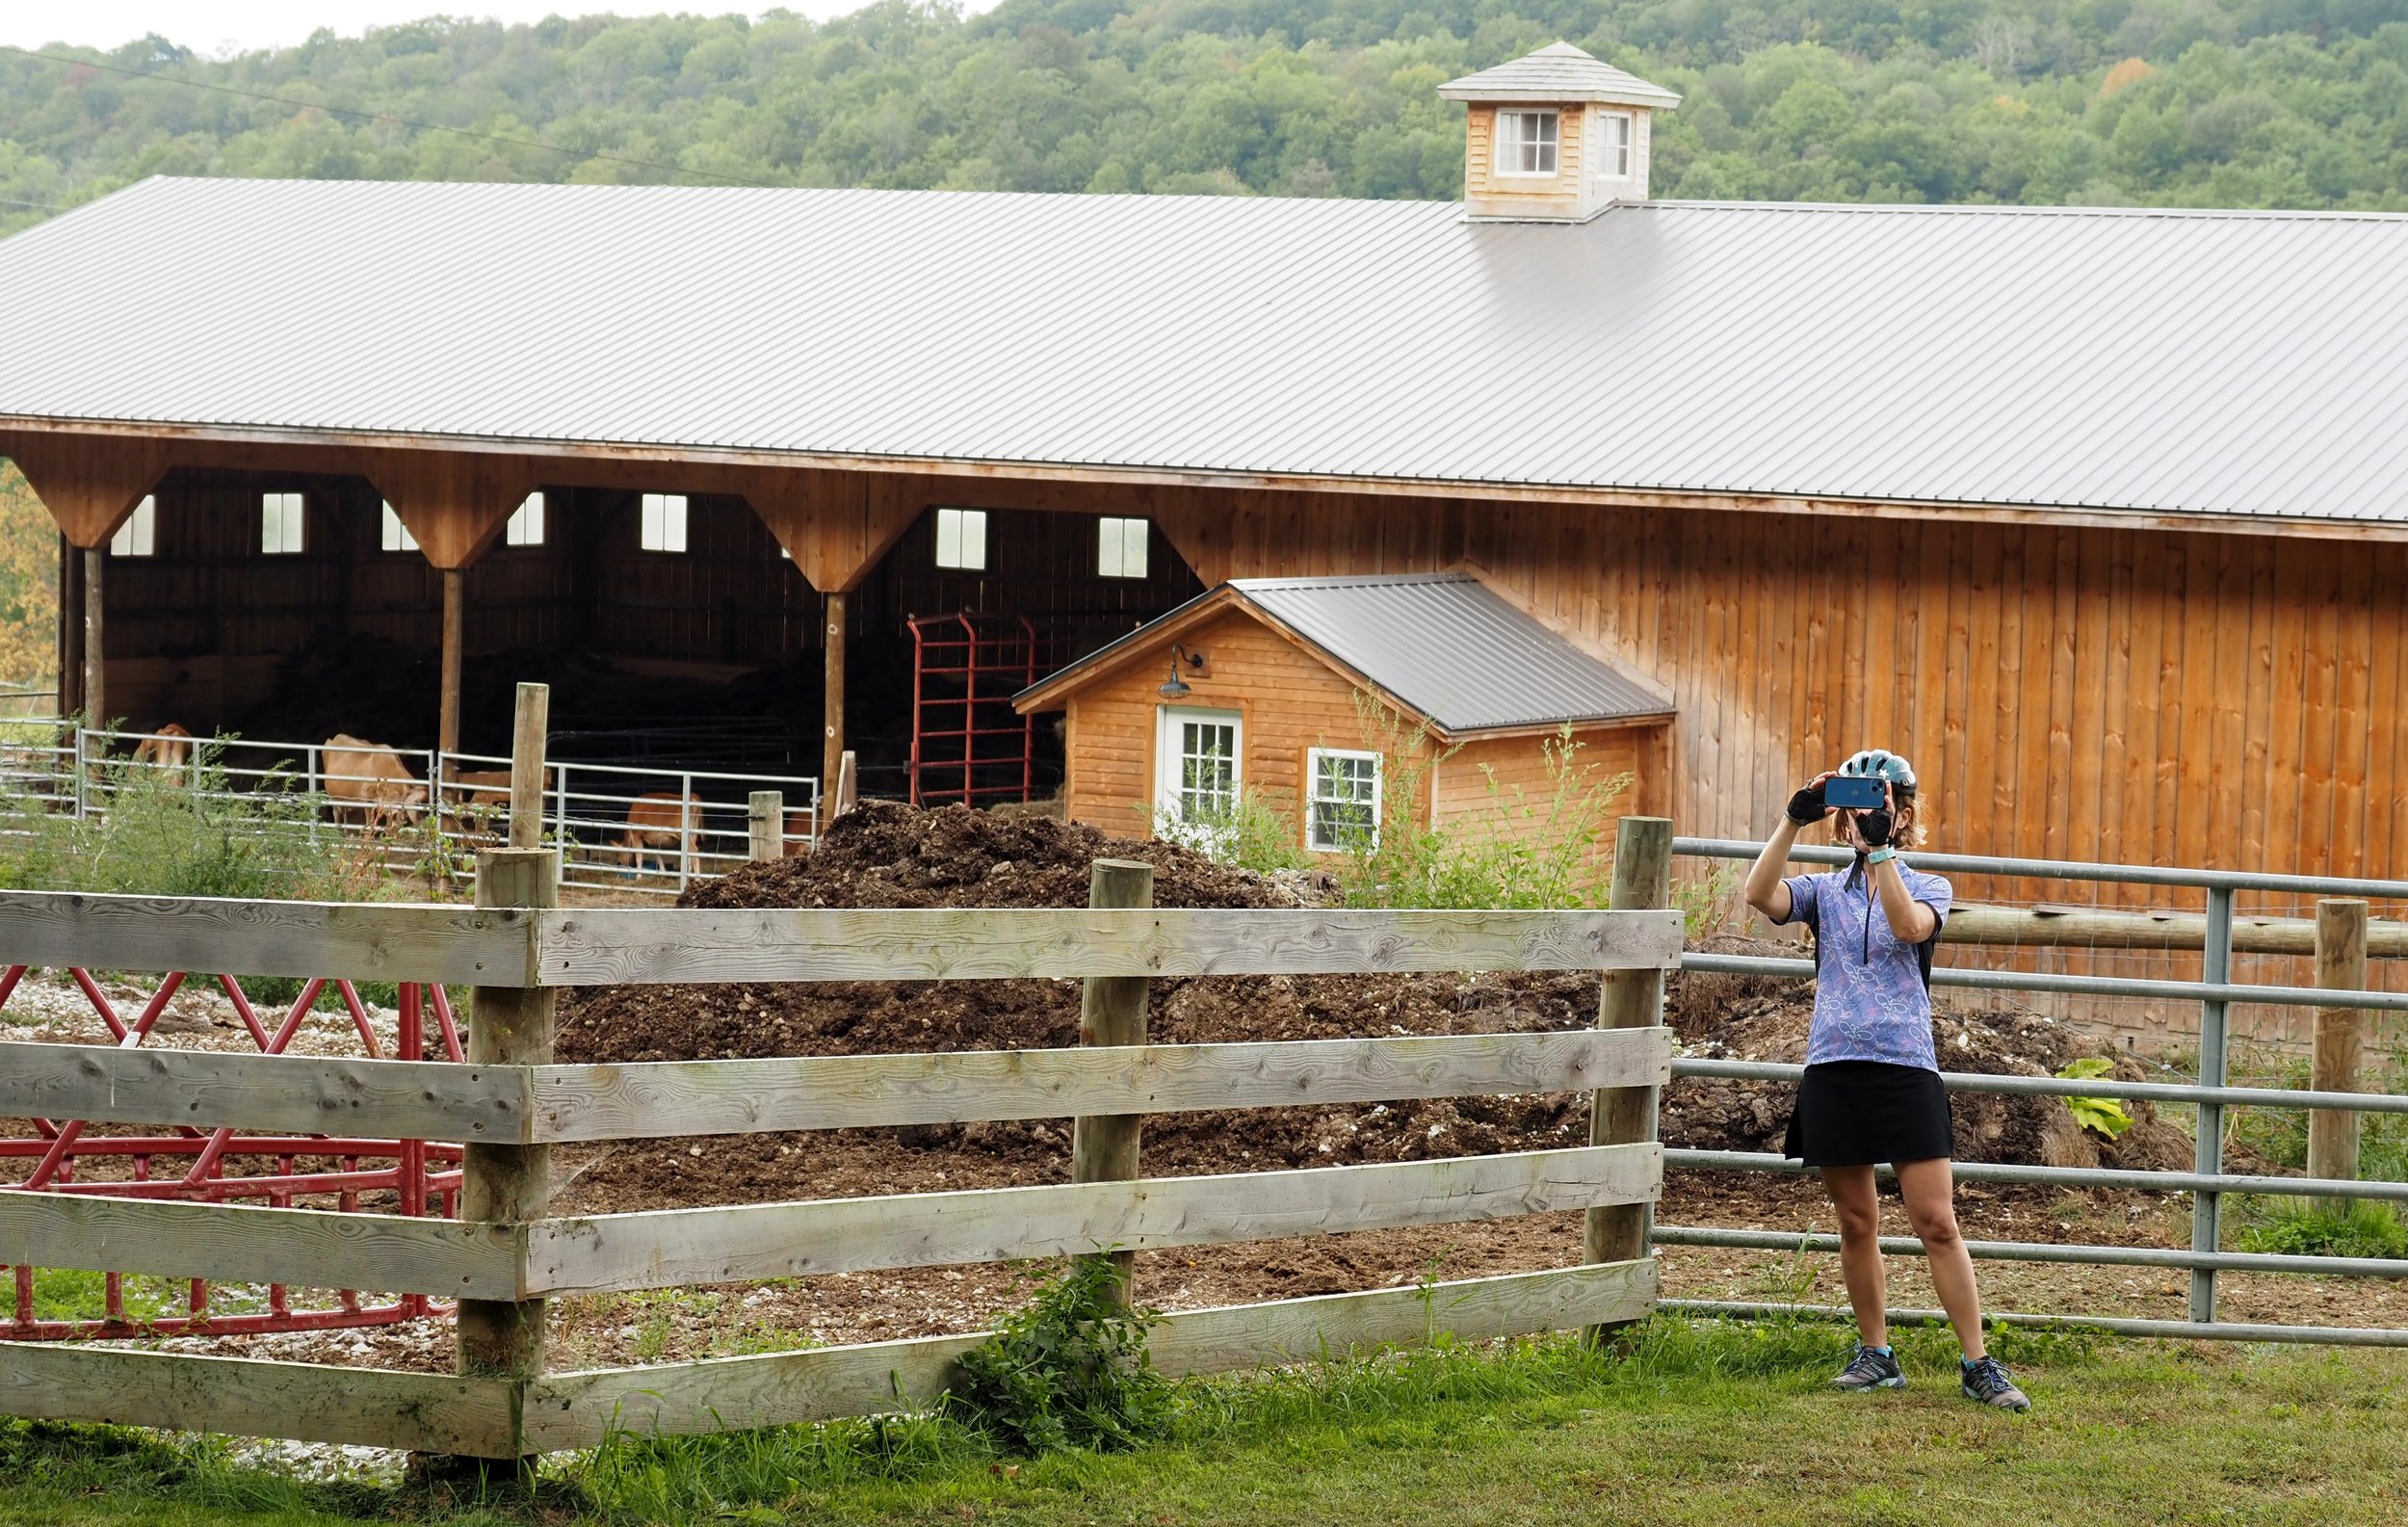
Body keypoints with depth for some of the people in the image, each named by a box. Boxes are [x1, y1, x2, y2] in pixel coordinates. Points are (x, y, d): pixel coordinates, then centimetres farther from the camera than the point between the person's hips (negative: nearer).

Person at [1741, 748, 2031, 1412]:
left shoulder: (1928, 888, 8)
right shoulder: (1824, 891, 12)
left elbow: (1908, 926, -16)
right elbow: (1760, 895, -8)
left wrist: (1877, 847, -22)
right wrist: (1794, 821, -15)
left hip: (1905, 1068, -2)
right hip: (1834, 1069, 2)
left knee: (1937, 1221, -7)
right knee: (1856, 1223, 7)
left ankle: (1977, 1365, -5)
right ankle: (1875, 1356, 18)